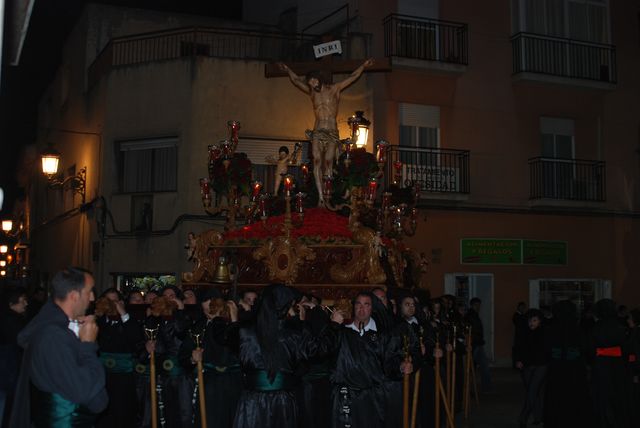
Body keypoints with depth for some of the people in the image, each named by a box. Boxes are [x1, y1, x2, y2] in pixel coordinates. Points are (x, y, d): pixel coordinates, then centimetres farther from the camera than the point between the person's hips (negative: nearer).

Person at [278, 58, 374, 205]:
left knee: (328, 162, -10)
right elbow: (296, 80, 27)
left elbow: (353, 77, 13)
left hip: (332, 132, -2)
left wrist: (363, 66, 15)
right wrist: (288, 70, 34)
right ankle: (320, 196, -18)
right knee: (317, 161, -13)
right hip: (317, 132, 2)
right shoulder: (312, 92, 15)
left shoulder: (334, 89, 8)